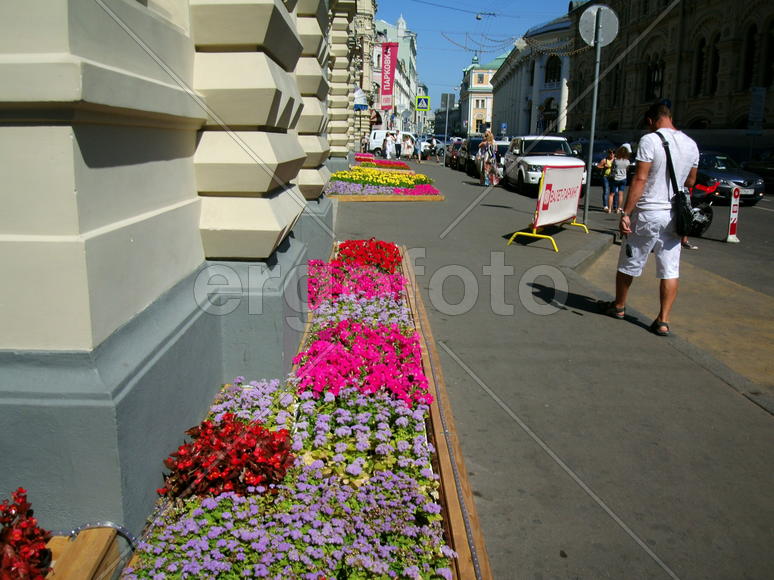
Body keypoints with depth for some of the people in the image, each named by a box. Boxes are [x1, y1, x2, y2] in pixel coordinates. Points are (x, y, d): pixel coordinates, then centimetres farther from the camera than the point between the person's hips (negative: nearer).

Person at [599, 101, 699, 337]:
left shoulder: (650, 140, -11)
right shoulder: (691, 144, 8)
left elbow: (640, 179, -16)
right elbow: (690, 181, 17)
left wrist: (626, 213, -15)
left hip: (647, 213, -5)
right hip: (674, 215, 5)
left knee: (629, 263, 12)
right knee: (670, 270, 6)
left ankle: (618, 307, 28)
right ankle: (663, 320, 5)